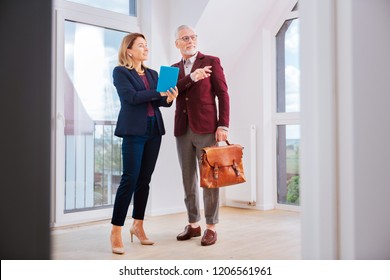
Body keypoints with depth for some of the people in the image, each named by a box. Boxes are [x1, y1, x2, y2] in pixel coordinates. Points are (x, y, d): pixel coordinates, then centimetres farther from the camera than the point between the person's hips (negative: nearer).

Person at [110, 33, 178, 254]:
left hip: (154, 130, 6)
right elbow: (131, 97, -15)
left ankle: (138, 225, 19)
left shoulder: (153, 73, 18)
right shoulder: (120, 72, 0)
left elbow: (158, 100, 9)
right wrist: (160, 92, -19)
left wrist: (169, 98, -13)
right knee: (130, 179, -10)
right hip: (134, 130, -6)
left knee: (145, 179, 8)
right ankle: (116, 231, -2)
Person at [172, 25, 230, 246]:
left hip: (206, 128, -4)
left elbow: (223, 94, -3)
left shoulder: (212, 62, 3)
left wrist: (223, 126, -12)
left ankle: (211, 227, 6)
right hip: (183, 130, 5)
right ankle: (193, 225, 19)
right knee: (188, 179, 8)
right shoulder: (174, 69, 16)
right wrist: (191, 78, -16)